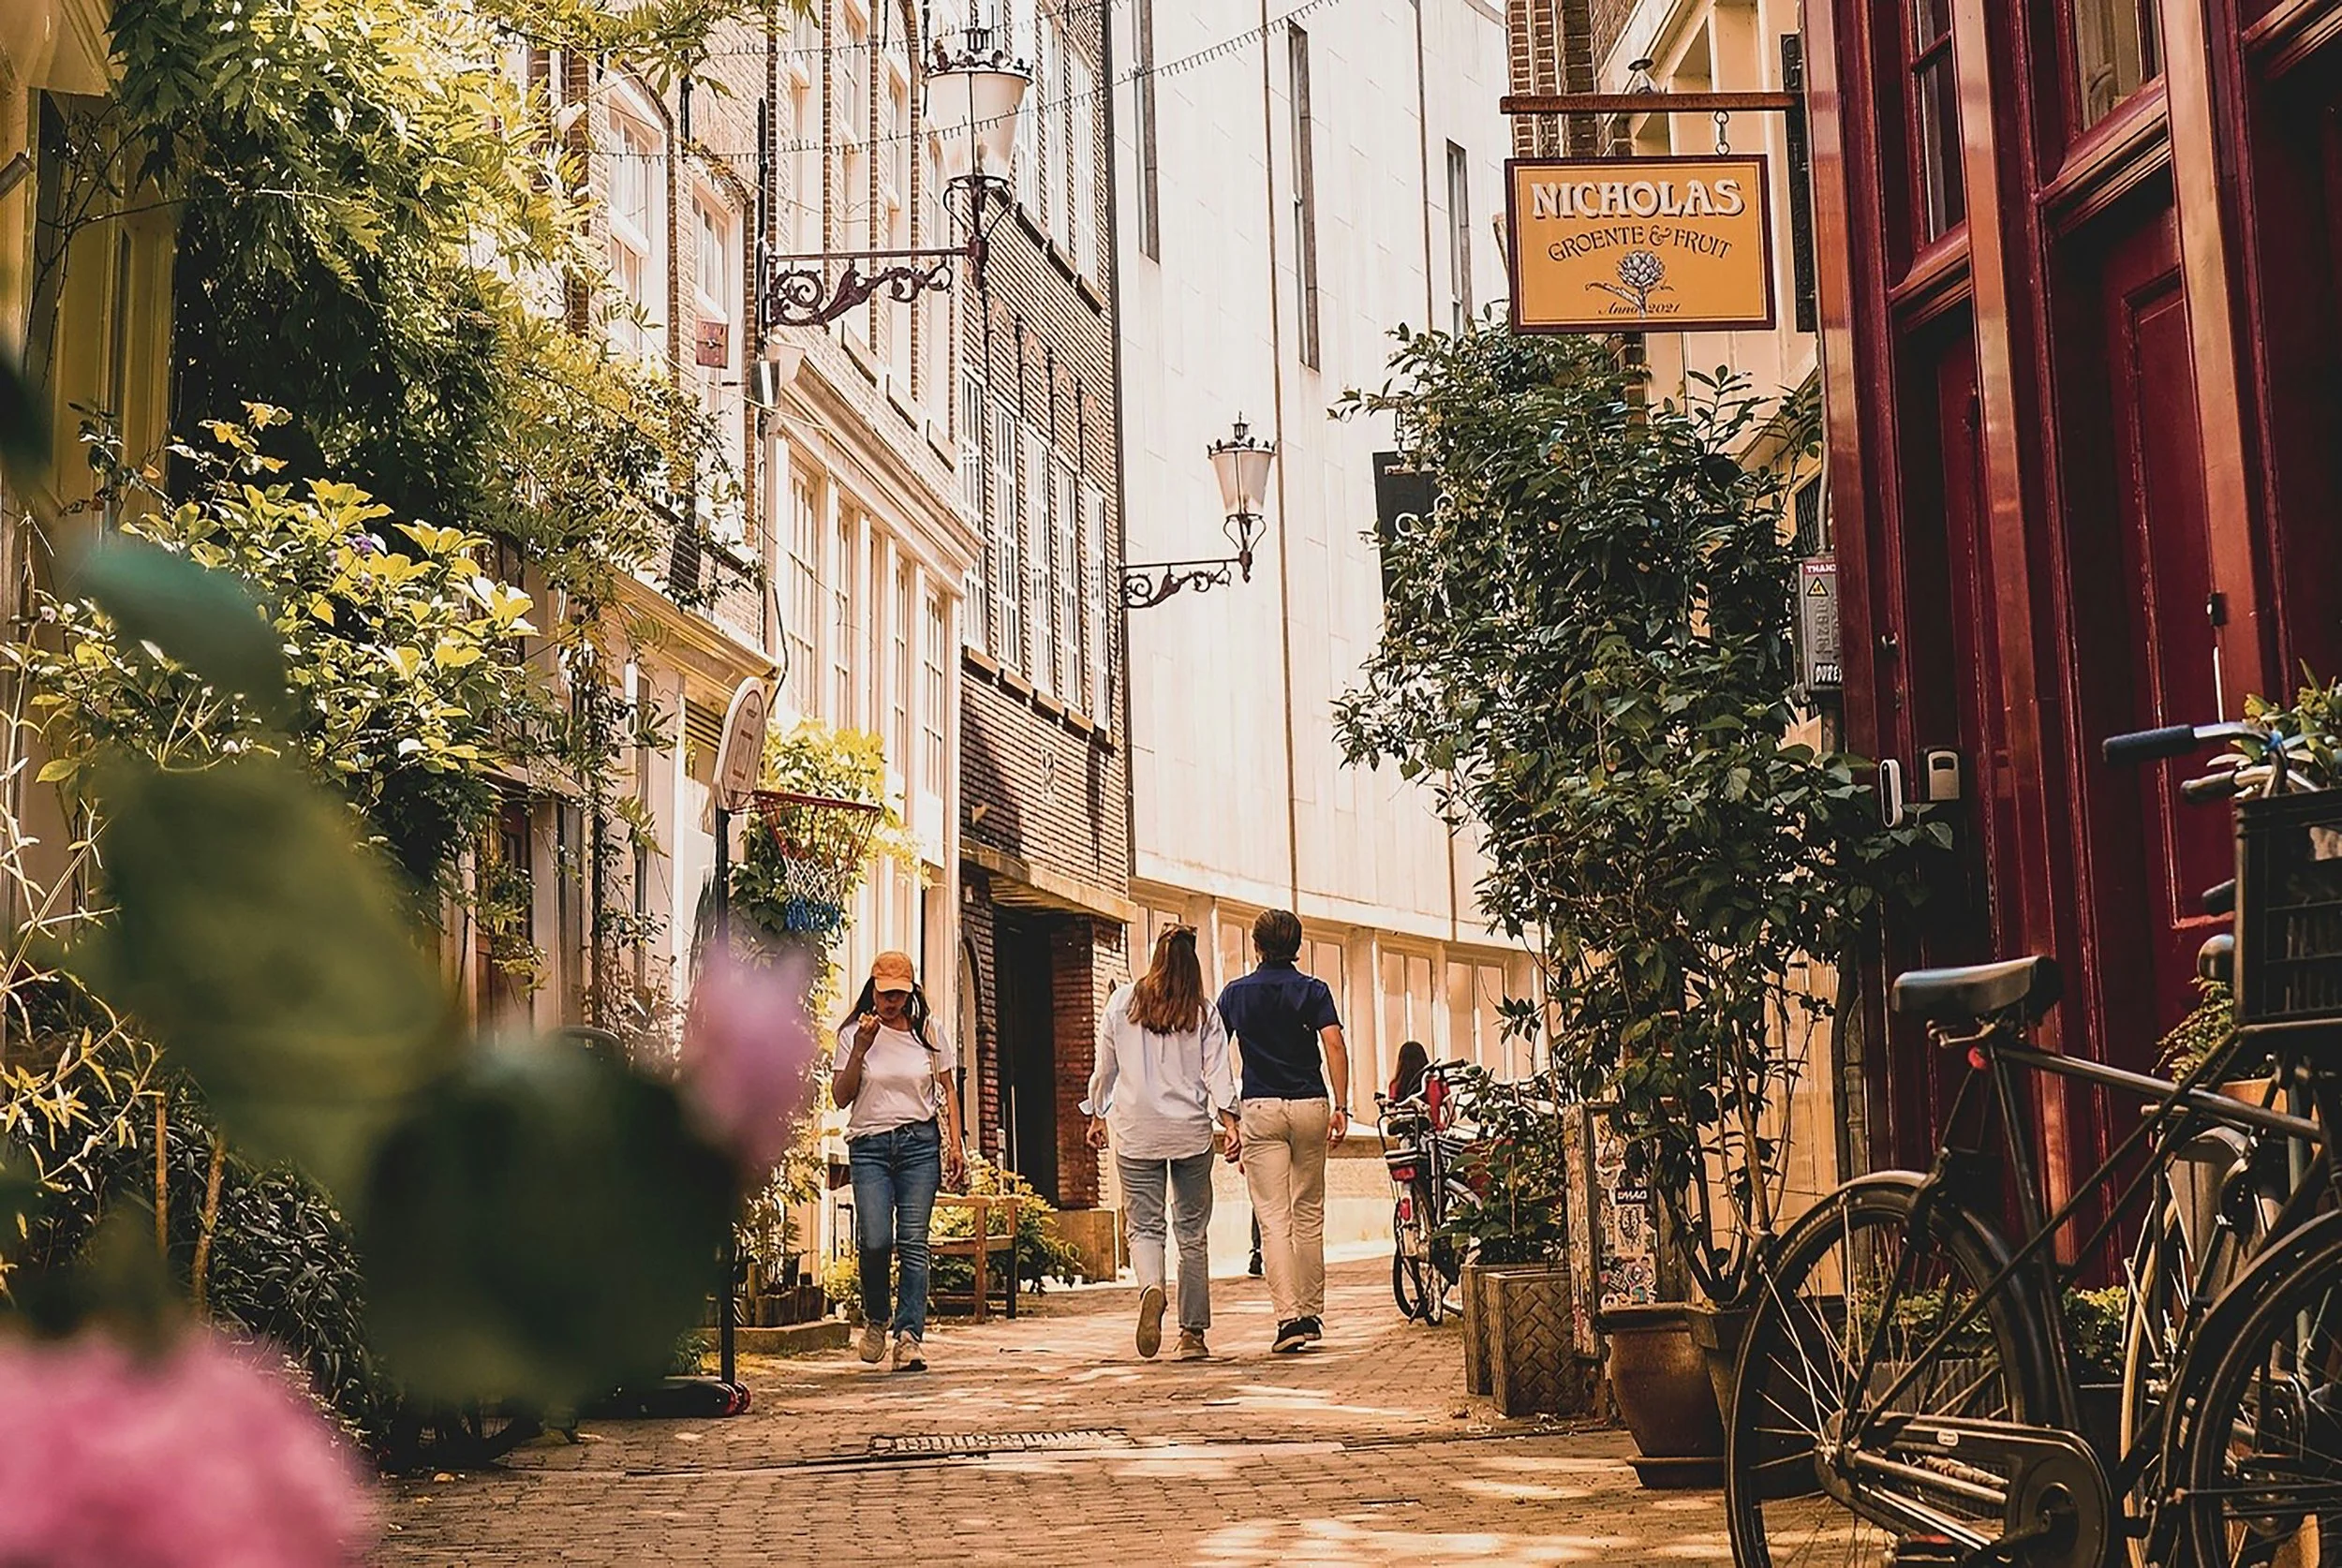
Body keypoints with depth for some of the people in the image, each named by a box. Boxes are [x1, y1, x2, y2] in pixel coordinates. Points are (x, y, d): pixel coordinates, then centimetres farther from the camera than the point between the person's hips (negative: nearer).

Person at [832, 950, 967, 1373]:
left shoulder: (927, 1032, 10)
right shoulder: (854, 1033, 6)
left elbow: (947, 1091, 14)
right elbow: (840, 1097, 1)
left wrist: (955, 1144, 4)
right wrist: (860, 1049, -10)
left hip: (920, 1143, 1)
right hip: (869, 1145, -1)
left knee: (913, 1242, -8)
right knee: (875, 1241, -13)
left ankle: (909, 1335, -8)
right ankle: (876, 1318, 13)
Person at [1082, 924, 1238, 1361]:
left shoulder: (1122, 1001, 4)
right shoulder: (1204, 1012, 3)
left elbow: (1104, 1068, 9)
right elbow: (1217, 1073, -5)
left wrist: (1097, 1117, 20)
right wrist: (1230, 1122, -8)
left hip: (1135, 1130, 0)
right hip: (1191, 1130, 0)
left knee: (1144, 1225, 2)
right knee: (1192, 1232, 8)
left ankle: (1151, 1288, -29)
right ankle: (1192, 1334, 10)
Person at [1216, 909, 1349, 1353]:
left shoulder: (1235, 993, 7)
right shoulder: (1312, 989, 3)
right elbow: (1334, 1045, -11)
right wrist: (1341, 1108, -11)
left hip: (1259, 1110, -1)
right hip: (1310, 1105, 1)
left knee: (1274, 1218, -6)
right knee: (1309, 1214, 14)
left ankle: (1289, 1317, -19)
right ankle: (1311, 1313, 20)